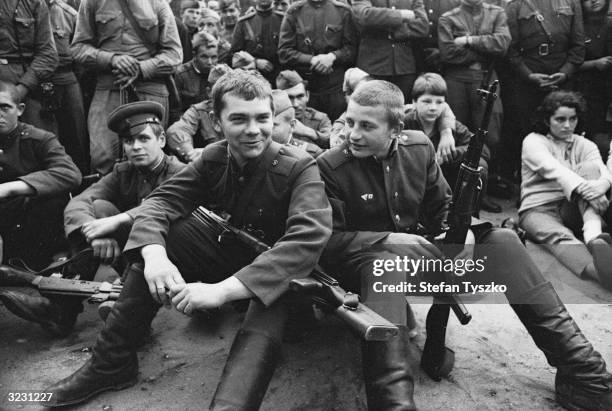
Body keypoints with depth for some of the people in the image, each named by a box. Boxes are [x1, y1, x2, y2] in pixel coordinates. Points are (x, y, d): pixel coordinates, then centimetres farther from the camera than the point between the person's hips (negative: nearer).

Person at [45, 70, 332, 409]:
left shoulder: (300, 169, -22)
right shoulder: (213, 159, -5)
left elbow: (308, 239, -37)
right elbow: (160, 201, -12)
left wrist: (223, 289, -46)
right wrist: (154, 254, -36)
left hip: (281, 276, -5)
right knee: (163, 232, -15)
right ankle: (111, 363, -9)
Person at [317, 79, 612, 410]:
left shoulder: (419, 147, 0)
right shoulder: (329, 166, -15)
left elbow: (441, 208, 9)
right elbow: (328, 242, -16)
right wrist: (388, 240, -27)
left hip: (417, 254, 5)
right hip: (367, 260, -4)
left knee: (502, 240, -12)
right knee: (385, 266, -41)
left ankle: (583, 372, -13)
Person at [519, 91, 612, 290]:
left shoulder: (585, 145, 14)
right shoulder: (533, 141, 2)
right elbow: (553, 169, -19)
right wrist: (582, 187, -37)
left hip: (572, 207, 4)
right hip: (539, 209, -3)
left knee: (589, 167, -21)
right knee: (560, 236, -36)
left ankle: (594, 237, -43)